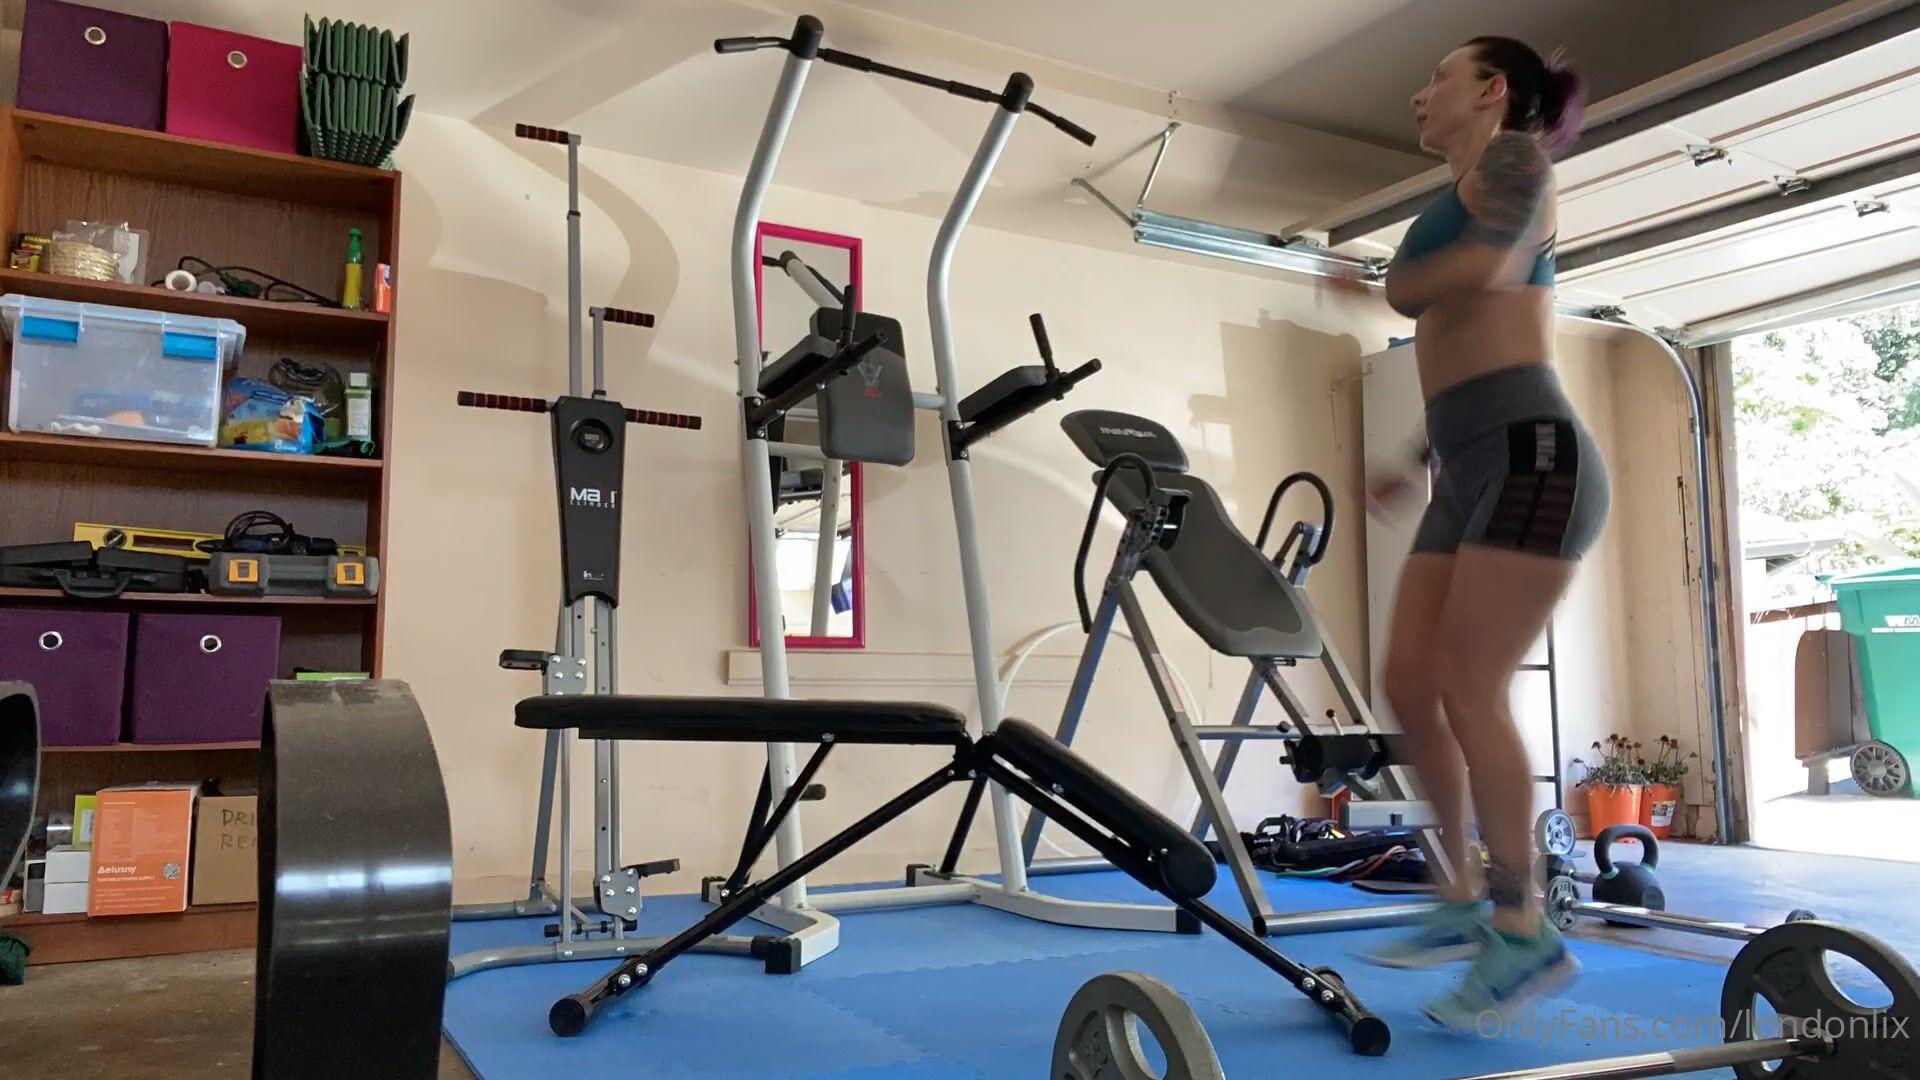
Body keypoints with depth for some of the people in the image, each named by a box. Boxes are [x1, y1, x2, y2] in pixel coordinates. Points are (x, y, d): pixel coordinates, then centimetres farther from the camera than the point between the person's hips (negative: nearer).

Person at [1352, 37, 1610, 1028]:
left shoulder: (1512, 156, 4)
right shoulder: (1469, 198, 28)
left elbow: (1485, 268, -18)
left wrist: (1398, 283, 1)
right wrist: (1413, 467, 22)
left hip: (1528, 454, -9)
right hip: (1471, 472, 9)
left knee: (1467, 689, -11)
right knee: (1410, 683, 4)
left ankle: (1524, 931, -1)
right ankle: (1468, 901, 14)